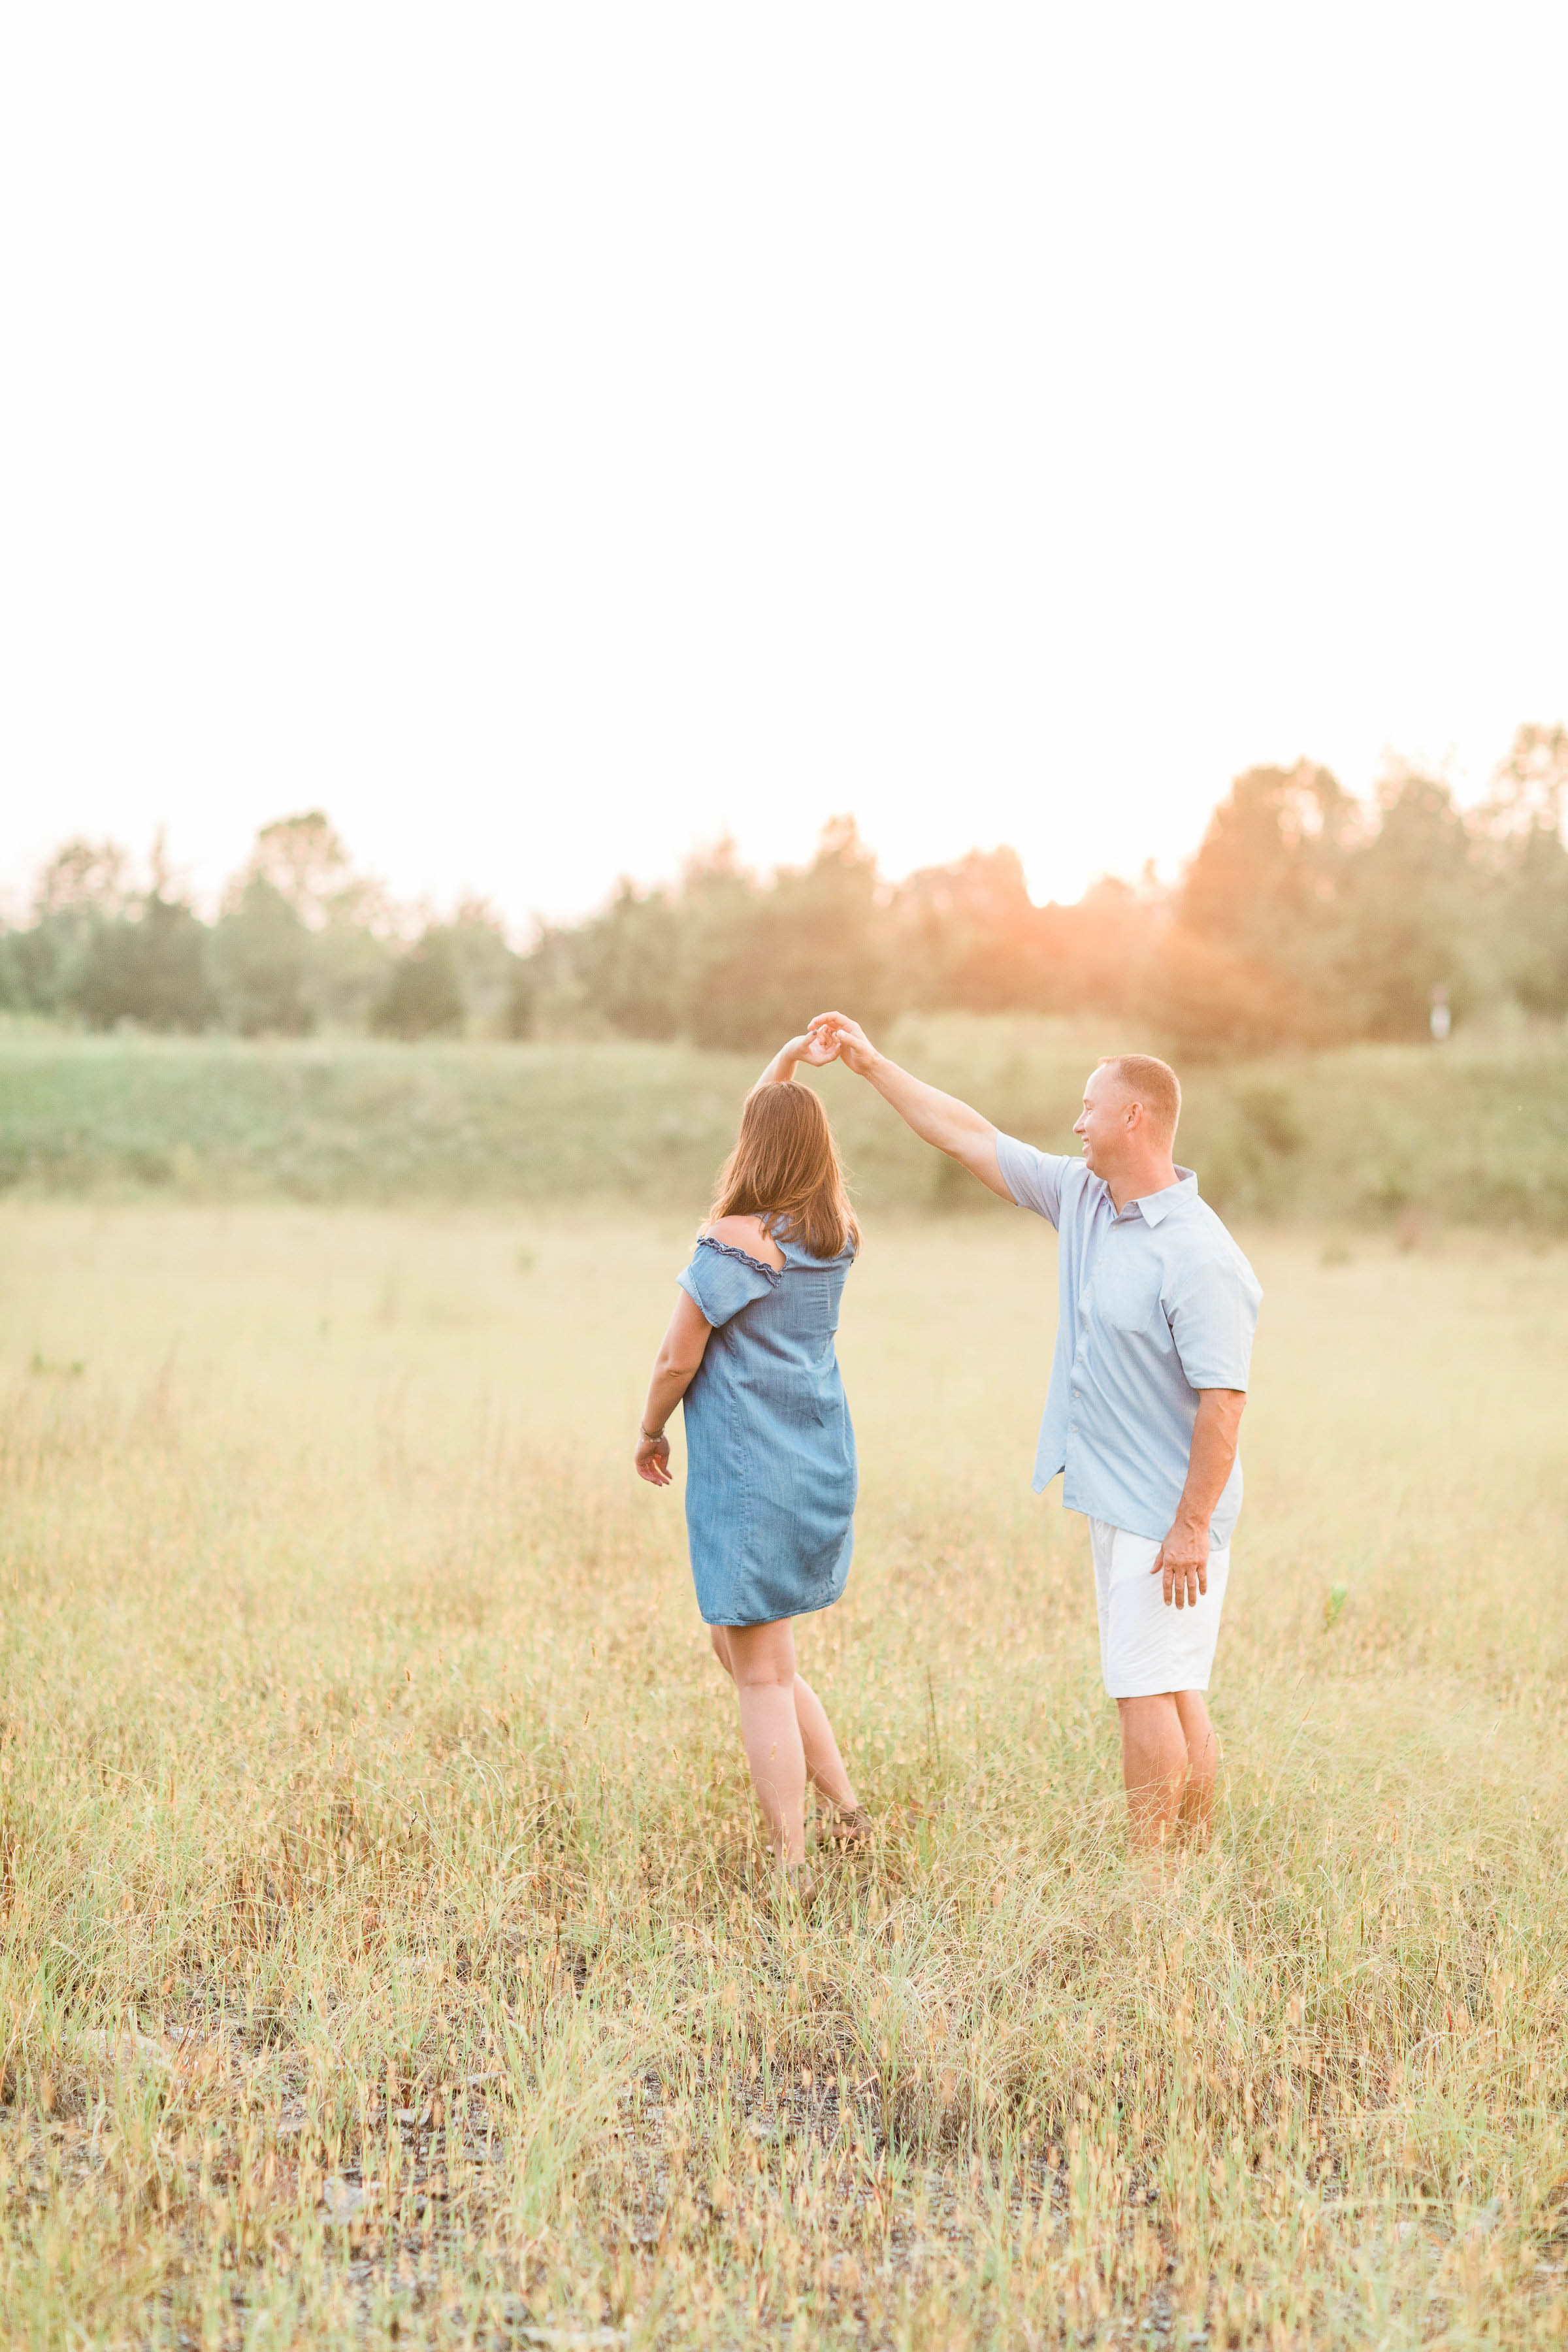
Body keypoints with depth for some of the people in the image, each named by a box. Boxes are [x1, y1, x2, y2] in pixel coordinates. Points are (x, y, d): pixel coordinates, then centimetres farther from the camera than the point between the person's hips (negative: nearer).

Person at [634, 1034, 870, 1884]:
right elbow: (786, 1126, 21)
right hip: (822, 1463, 8)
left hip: (747, 1471, -7)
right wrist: (791, 1061, 14)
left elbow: (678, 1359, -10)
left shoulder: (732, 1245, -17)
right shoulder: (836, 1234, 3)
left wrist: (650, 1433, 6)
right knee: (735, 1642, 22)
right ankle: (846, 1808, 22)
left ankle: (792, 1867, 5)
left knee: (762, 1674, 1)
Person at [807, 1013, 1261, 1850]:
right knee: (1170, 1692, 13)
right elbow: (974, 1139, 14)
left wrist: (1191, 1528, -22)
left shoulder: (1200, 1258, -20)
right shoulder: (1081, 1198, 7)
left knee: (1146, 1692, -6)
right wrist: (872, 1065, 15)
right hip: (1115, 1499, 9)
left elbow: (1223, 1400, -22)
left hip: (1168, 1518, -9)